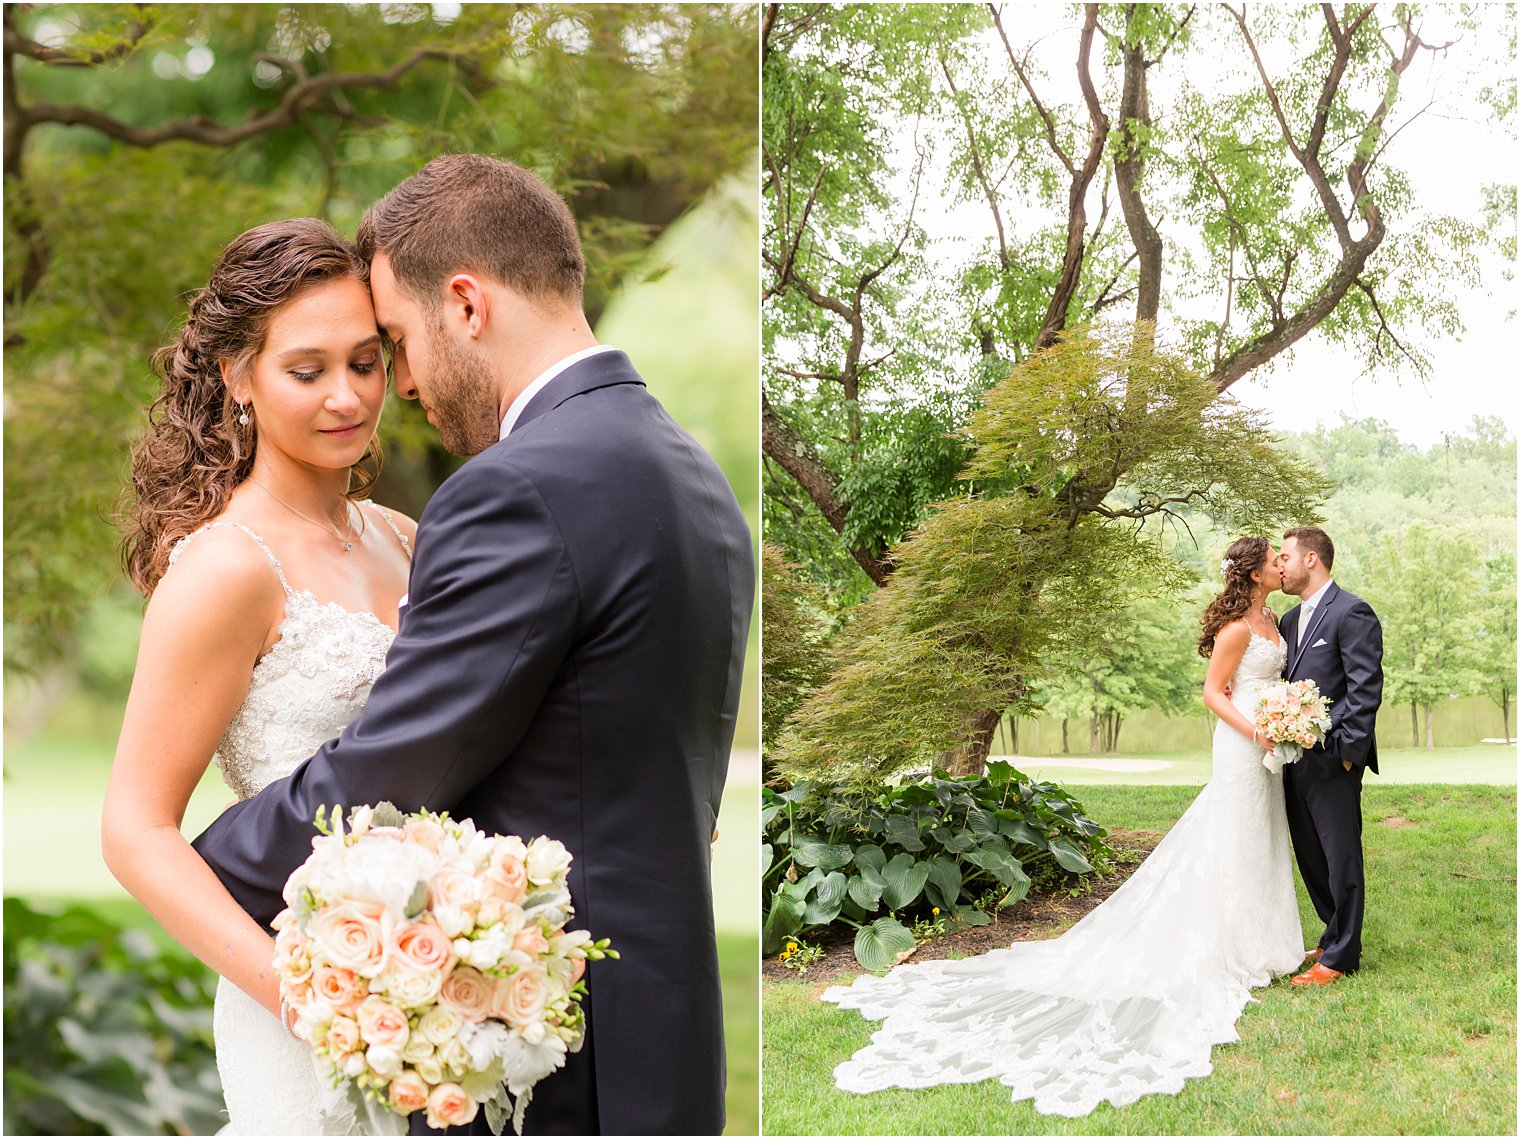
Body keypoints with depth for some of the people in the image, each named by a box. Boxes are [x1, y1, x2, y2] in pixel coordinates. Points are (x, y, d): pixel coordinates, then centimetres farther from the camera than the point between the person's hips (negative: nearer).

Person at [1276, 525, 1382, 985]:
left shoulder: (1352, 613, -11)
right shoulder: (1290, 619, 15)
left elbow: (1366, 688, -15)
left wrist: (1346, 750, -18)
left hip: (1332, 761, -9)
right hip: (1297, 760, 9)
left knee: (1341, 857, 0)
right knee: (1311, 858, 15)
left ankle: (1341, 956, 8)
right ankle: (1336, 938, 28)